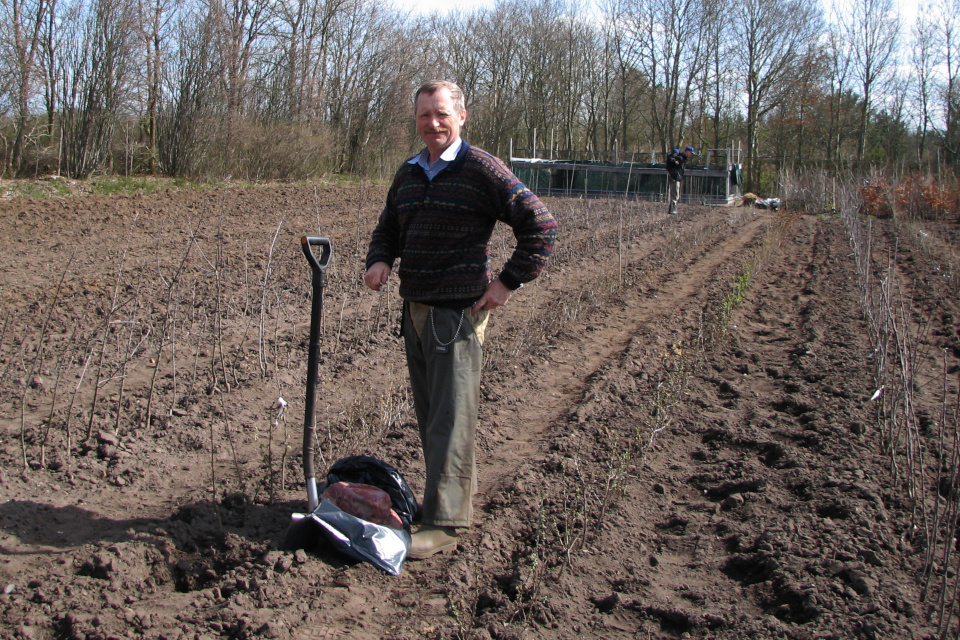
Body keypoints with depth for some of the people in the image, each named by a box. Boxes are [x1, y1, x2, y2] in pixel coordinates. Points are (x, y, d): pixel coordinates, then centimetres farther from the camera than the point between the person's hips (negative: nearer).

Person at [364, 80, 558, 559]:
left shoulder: (481, 170, -9)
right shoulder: (408, 174, 13)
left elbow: (540, 225, -10)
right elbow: (388, 228, 24)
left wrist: (508, 281, -12)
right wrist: (379, 260, 2)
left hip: (458, 310, -8)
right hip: (414, 307, 8)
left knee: (450, 417, -7)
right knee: (428, 412, 14)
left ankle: (442, 524, -2)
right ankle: (460, 490, 31)